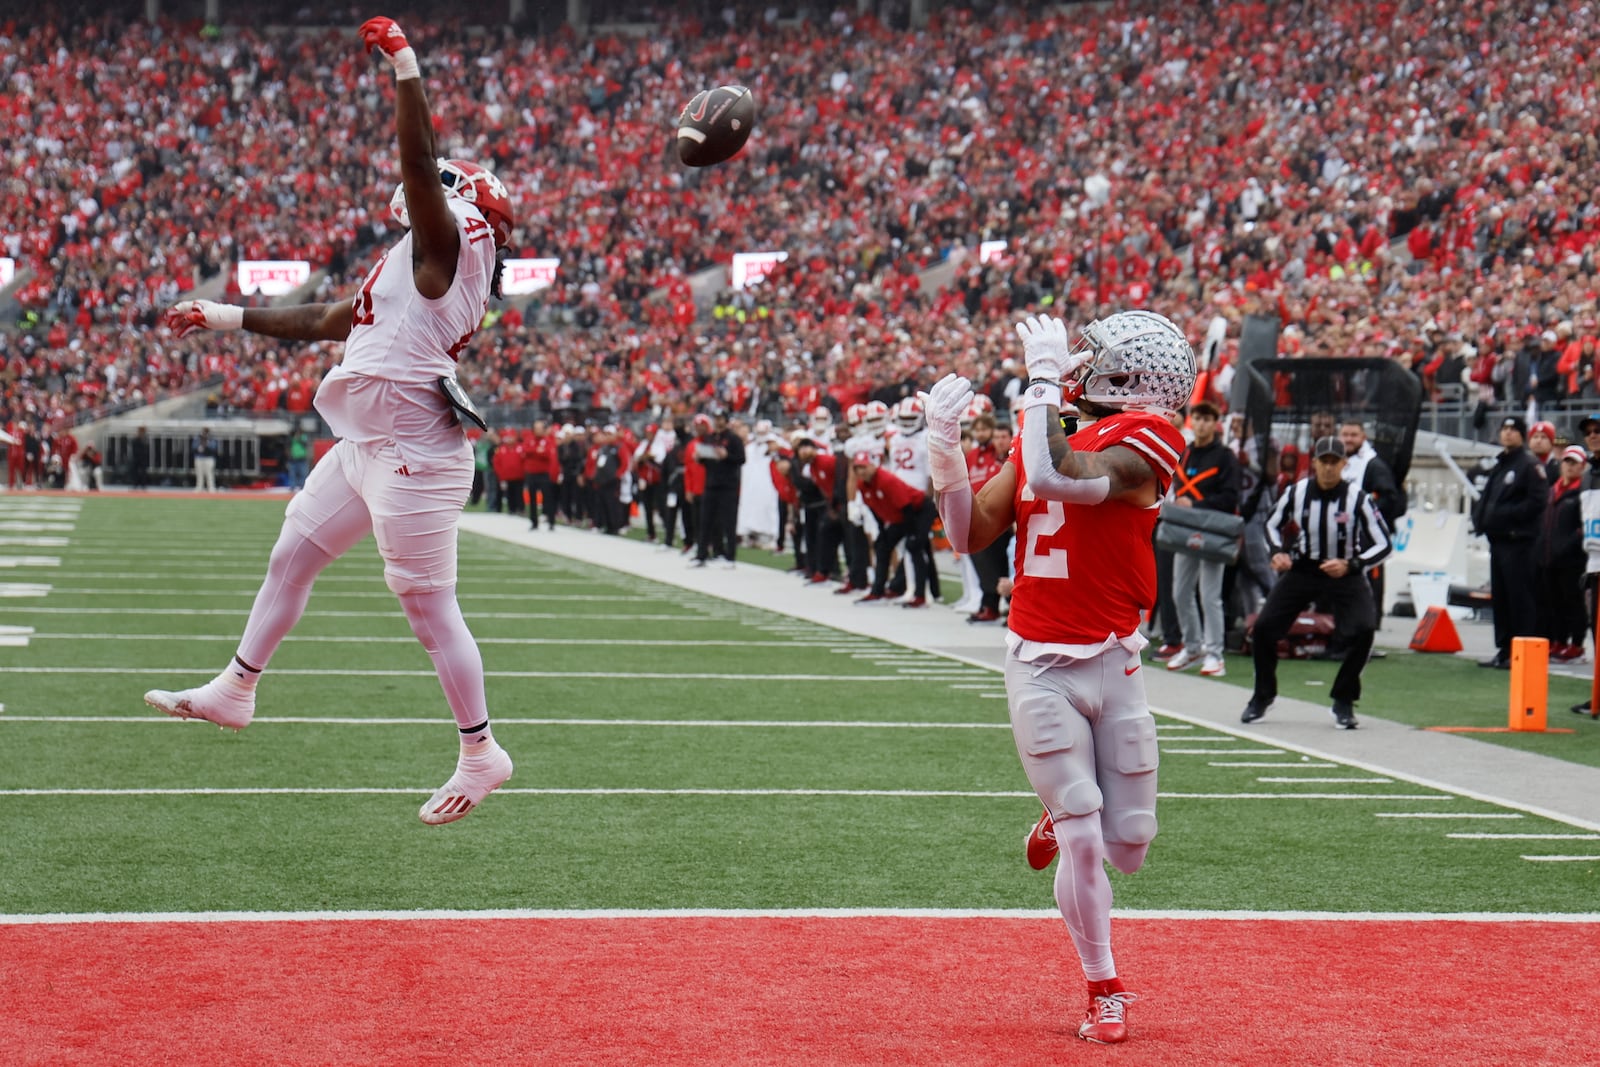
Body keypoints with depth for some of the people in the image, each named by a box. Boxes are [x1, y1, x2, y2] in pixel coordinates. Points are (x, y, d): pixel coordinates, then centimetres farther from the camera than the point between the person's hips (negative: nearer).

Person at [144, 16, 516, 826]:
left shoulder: (448, 245, -7)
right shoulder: (413, 267, 20)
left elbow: (419, 167, -23)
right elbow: (326, 321, 29)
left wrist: (403, 66, -22)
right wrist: (223, 318, 35)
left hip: (411, 454, -10)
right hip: (366, 447, 10)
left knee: (428, 605, -6)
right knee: (293, 554, 19)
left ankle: (480, 753, 1)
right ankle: (235, 690, 32)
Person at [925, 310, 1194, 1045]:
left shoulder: (1140, 441, -10)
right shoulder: (1037, 438, 8)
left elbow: (1060, 477, -28)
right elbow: (970, 535, 8)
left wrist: (1045, 379, -19)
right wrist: (946, 450, -4)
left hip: (1112, 666, -2)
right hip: (1039, 671, 2)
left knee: (1127, 850, 5)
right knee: (1082, 843, -4)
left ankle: (1062, 821, 40)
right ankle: (1104, 993, 12)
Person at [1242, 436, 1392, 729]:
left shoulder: (1357, 498, -17)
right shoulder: (1296, 493, -10)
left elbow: (1382, 544, -14)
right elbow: (1273, 525, 9)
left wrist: (1350, 566, -28)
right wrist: (1278, 553, -10)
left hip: (1344, 573, -2)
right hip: (1301, 570, 2)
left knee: (1362, 631, -23)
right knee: (1264, 627, -7)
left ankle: (1343, 702, -2)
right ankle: (1262, 696, 17)